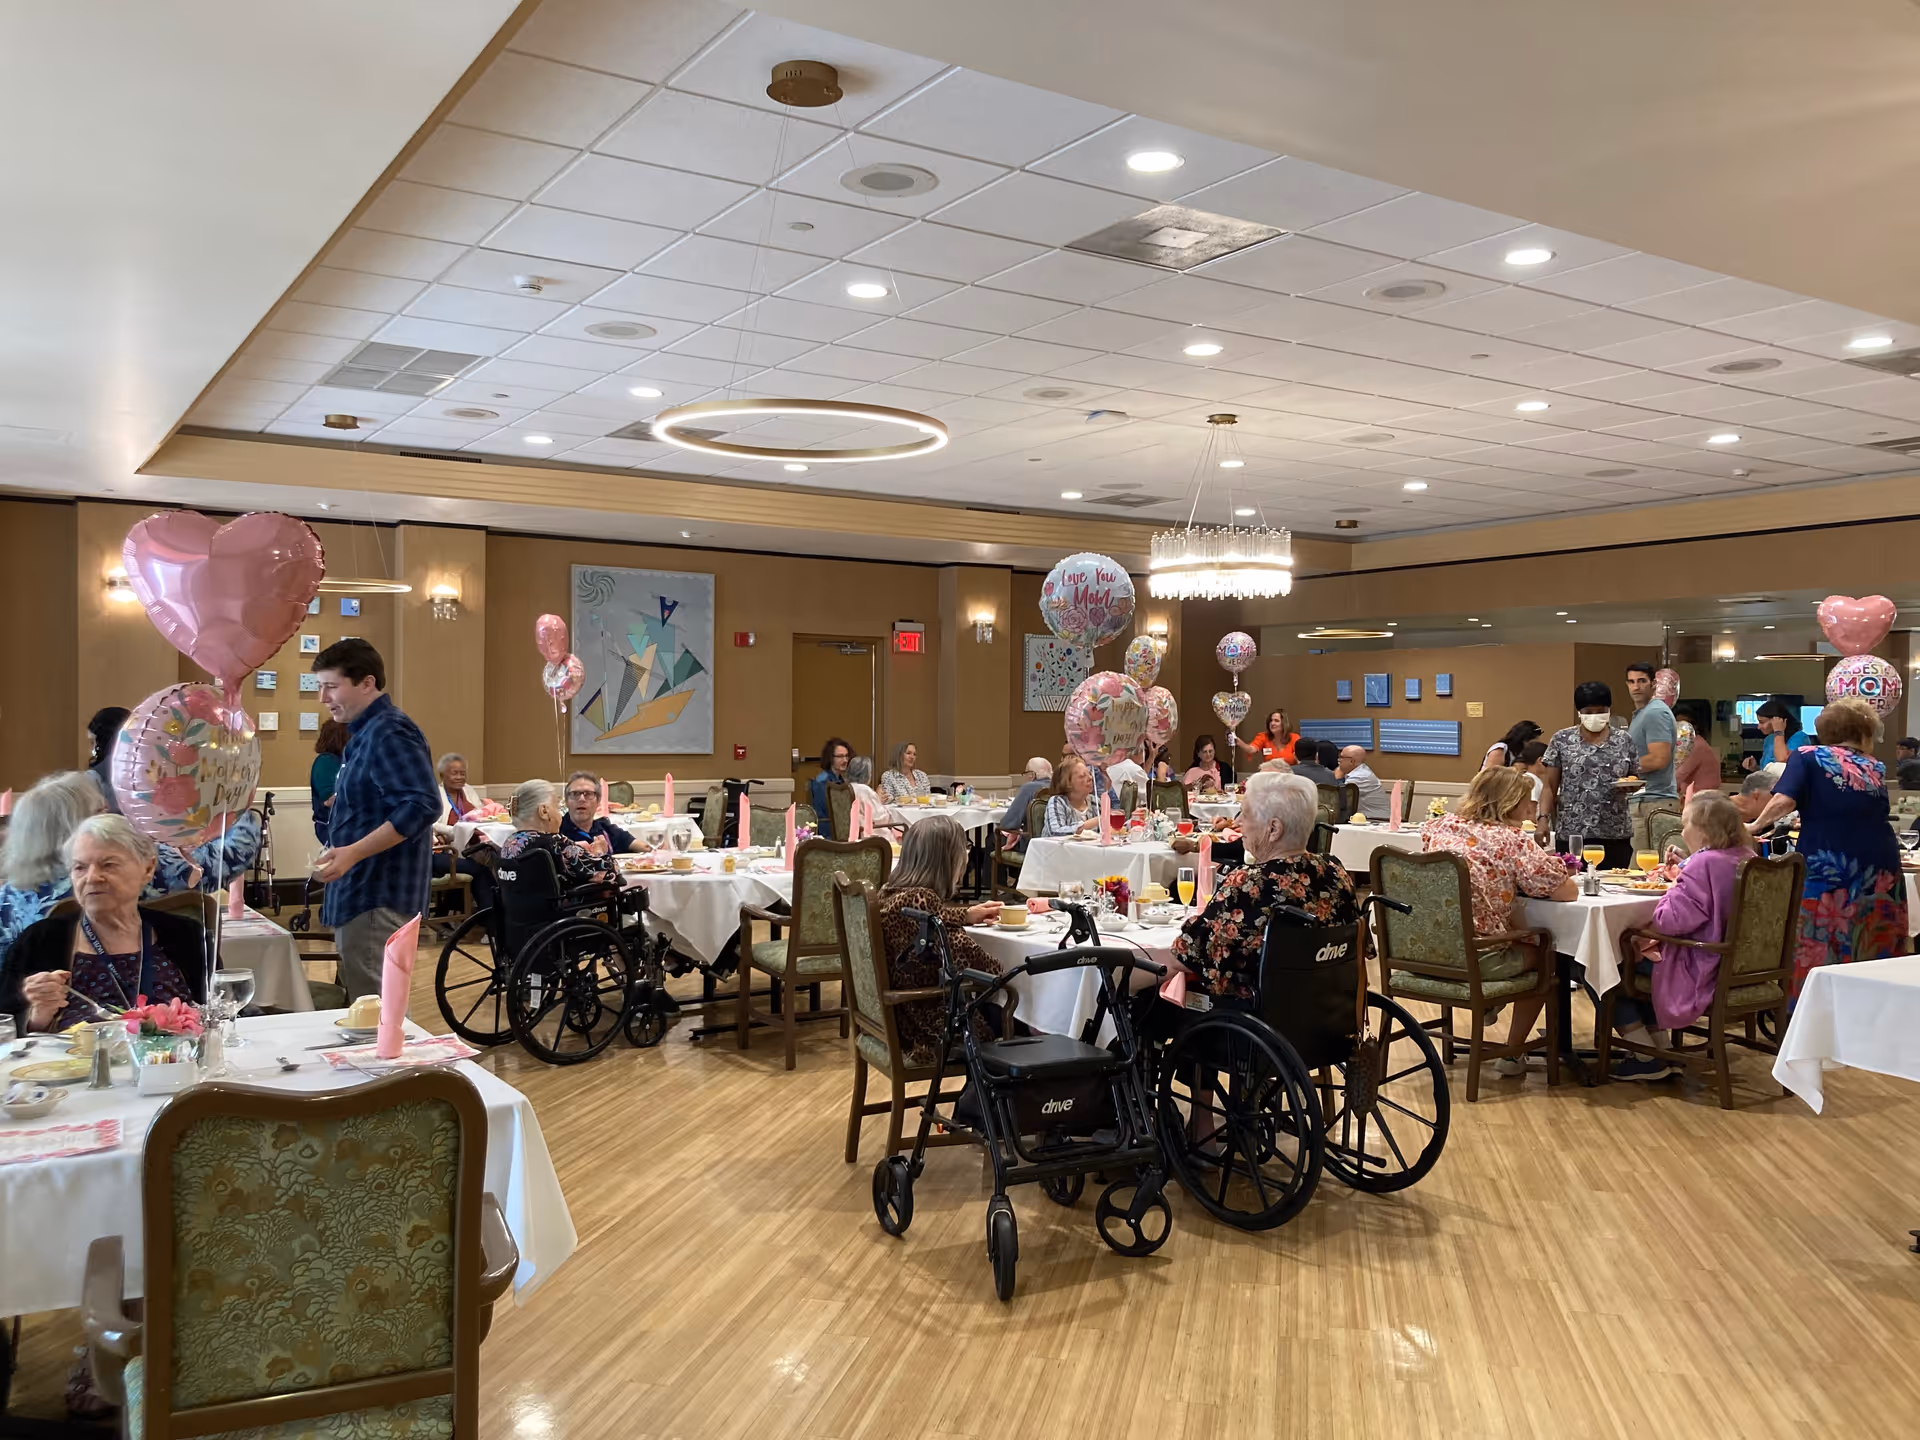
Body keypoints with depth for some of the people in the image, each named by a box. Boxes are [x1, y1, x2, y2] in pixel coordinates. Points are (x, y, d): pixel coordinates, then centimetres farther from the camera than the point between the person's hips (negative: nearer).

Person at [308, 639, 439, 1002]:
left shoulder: (389, 732, -16)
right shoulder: (366, 733, 16)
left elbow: (421, 805, -27)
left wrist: (352, 853, -29)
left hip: (377, 897, -11)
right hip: (362, 893, 11)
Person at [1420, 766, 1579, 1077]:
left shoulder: (1437, 826, 6)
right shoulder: (1512, 839, -11)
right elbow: (1567, 891, -9)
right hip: (1476, 960, -6)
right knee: (1543, 951, 25)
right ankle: (1512, 1054, 30)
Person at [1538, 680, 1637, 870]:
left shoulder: (1624, 740, 7)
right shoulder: (1562, 740, 2)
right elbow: (1550, 786, 2)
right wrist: (1544, 818, -11)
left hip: (1615, 835, 2)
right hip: (1571, 834, -2)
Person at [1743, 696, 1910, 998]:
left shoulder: (1808, 757, 2)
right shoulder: (1875, 768, 12)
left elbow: (1782, 802, -11)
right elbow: (1882, 812, 24)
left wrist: (1755, 826, 3)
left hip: (1826, 869, -4)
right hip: (1879, 869, 4)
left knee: (1818, 953, 0)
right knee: (1874, 956, 11)